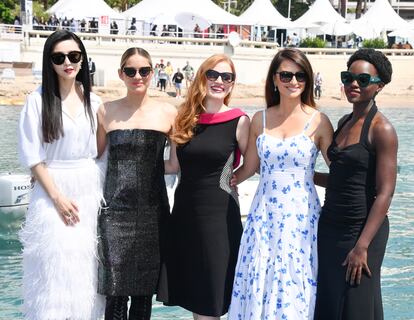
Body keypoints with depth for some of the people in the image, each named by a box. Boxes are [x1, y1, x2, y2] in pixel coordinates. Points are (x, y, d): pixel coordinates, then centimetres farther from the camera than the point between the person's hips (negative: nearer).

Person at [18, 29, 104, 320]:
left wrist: (101, 192, -1)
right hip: (52, 190, -3)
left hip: (90, 191, 4)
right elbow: (33, 157, -8)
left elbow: (101, 151, 11)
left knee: (86, 265, 8)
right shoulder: (38, 100, -7)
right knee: (55, 266, -1)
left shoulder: (93, 101, 5)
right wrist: (58, 197, -12)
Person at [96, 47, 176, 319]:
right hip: (116, 208, 0)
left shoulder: (168, 112, 3)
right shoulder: (107, 111, 6)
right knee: (116, 291, -4)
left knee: (145, 290, 8)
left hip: (153, 210, 0)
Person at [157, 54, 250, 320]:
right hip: (184, 209, 5)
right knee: (189, 288, 12)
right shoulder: (185, 118, 6)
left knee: (210, 295, 4)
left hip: (219, 212, -4)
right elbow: (175, 165, 12)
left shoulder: (238, 121, -6)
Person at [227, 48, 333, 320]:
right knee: (257, 287, 5)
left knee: (294, 292, 2)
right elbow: (249, 167, 14)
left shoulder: (319, 122, -3)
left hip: (301, 219, -3)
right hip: (263, 216, 3)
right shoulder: (260, 119, 6)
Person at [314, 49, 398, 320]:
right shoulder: (344, 123, 9)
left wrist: (362, 246, -20)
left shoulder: (382, 129, -14)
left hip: (362, 229, -7)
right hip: (330, 226, 7)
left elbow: (385, 193, -18)